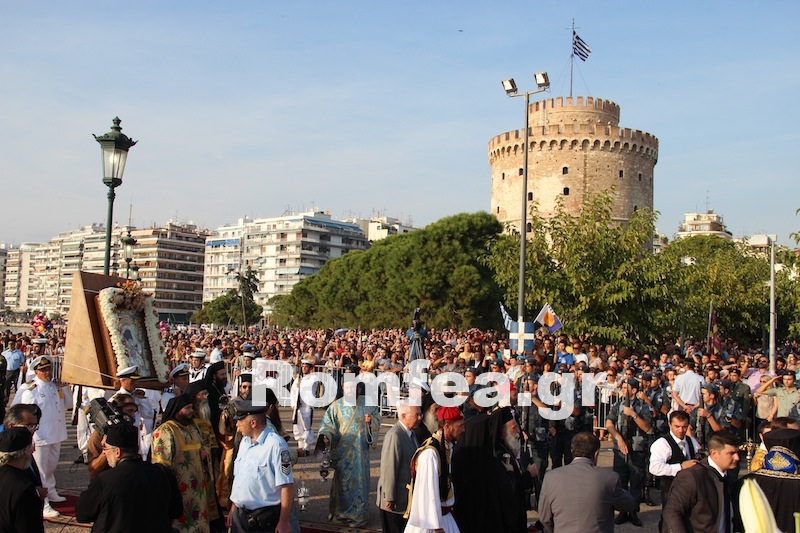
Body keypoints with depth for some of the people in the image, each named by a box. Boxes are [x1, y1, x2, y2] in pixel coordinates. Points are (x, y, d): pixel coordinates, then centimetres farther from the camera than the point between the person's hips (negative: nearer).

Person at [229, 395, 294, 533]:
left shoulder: (275, 444, -19)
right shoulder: (245, 441, 7)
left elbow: (287, 486, -19)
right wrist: (233, 508, 15)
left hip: (264, 520, -7)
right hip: (239, 515, 7)